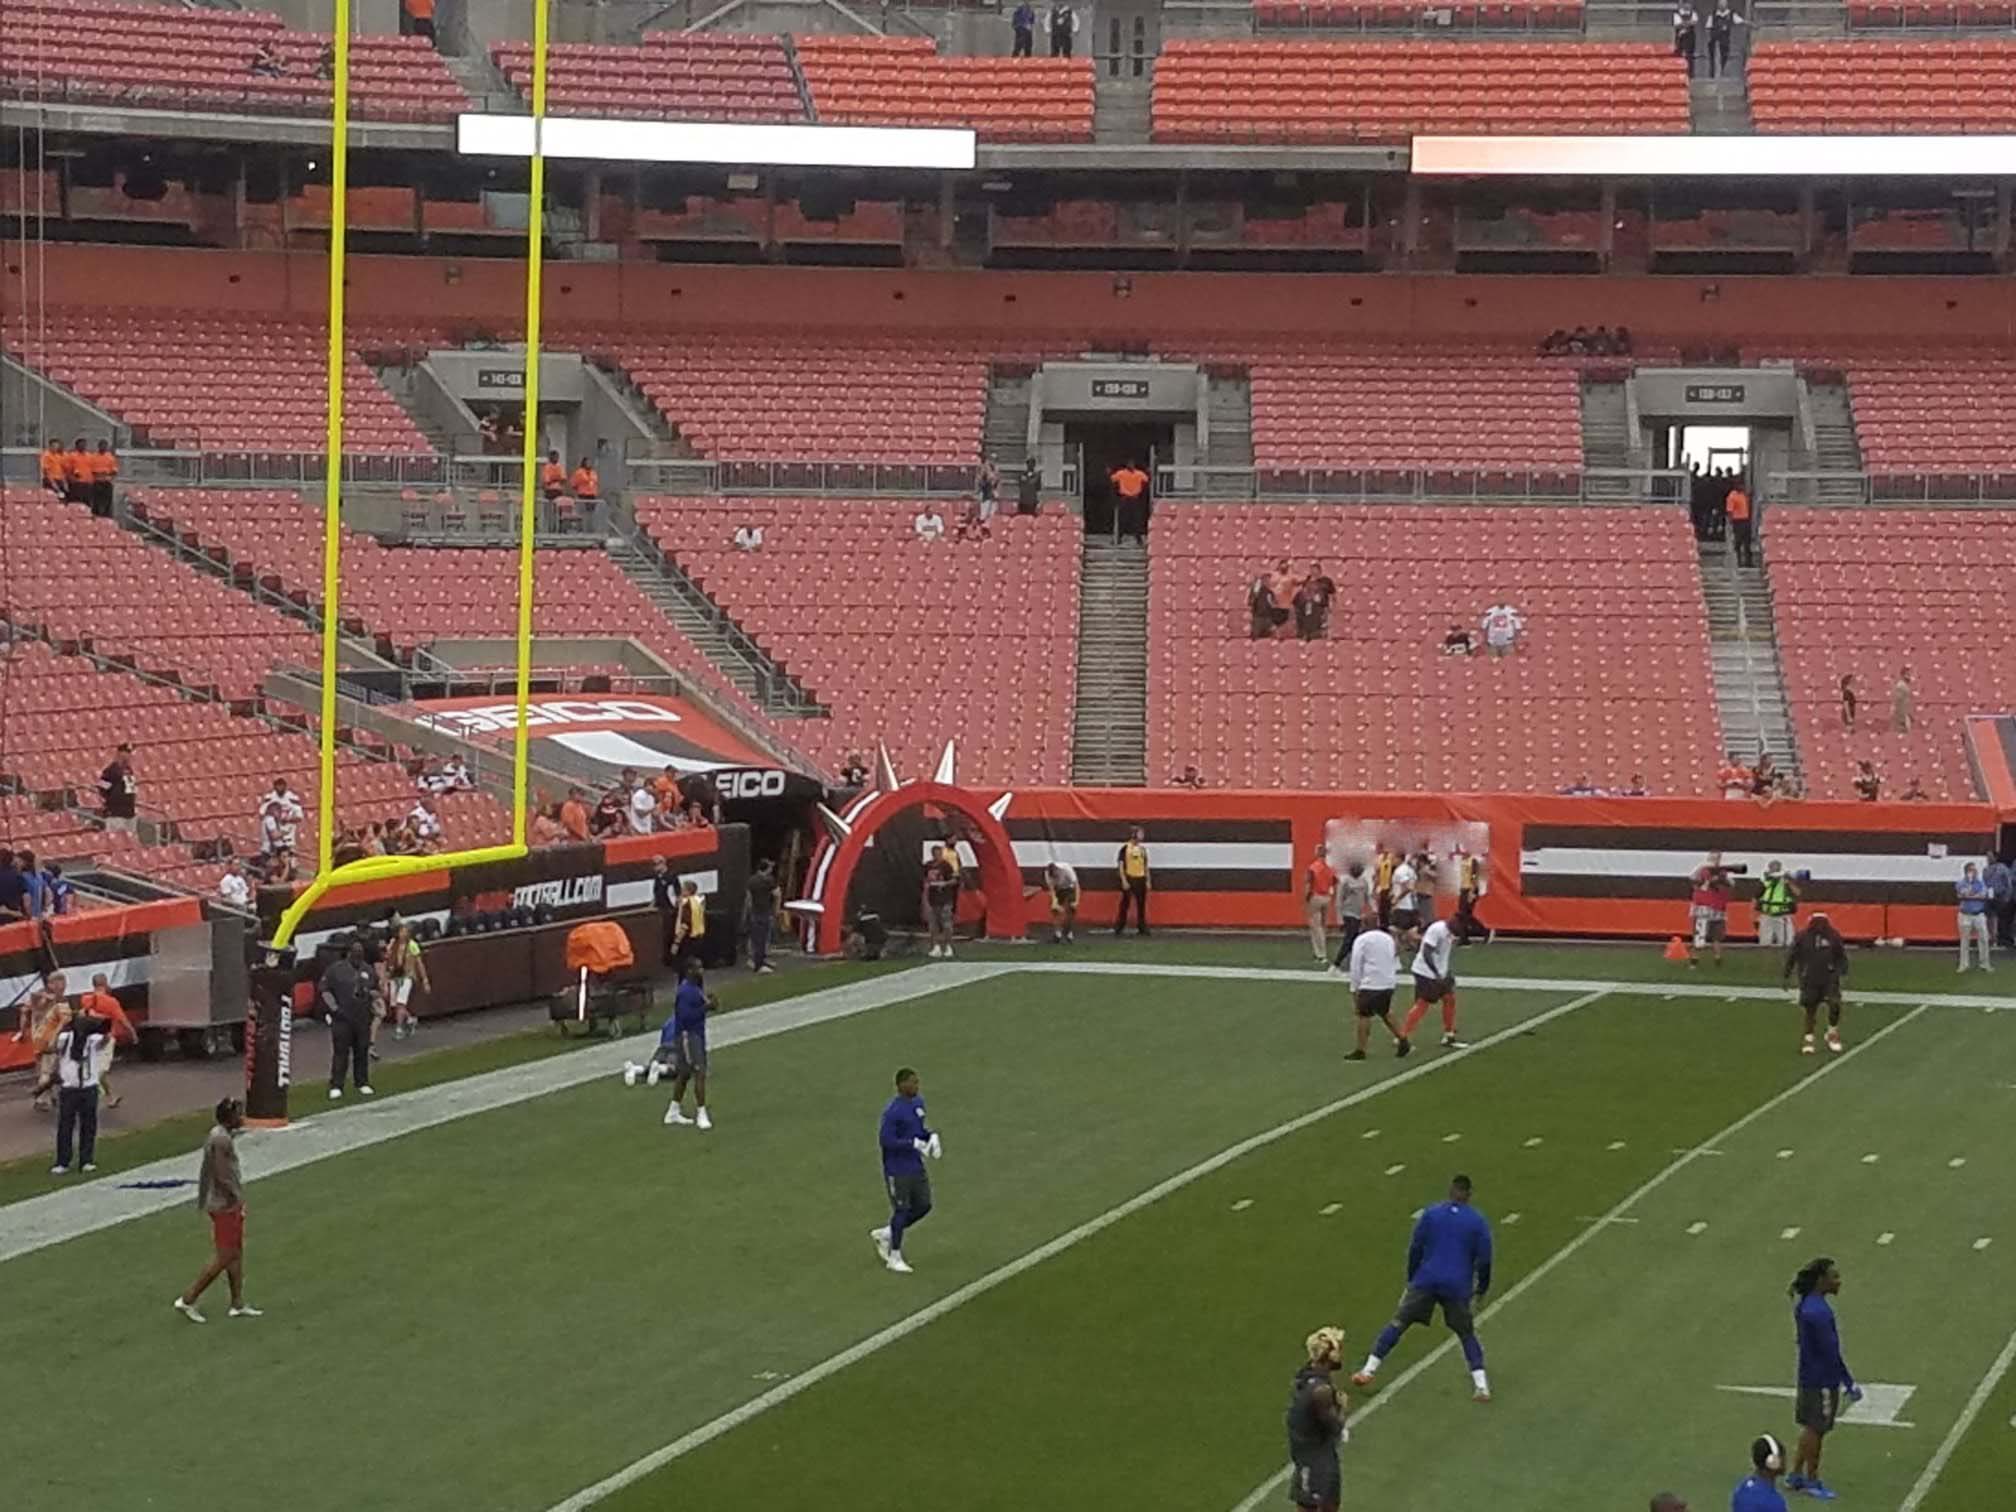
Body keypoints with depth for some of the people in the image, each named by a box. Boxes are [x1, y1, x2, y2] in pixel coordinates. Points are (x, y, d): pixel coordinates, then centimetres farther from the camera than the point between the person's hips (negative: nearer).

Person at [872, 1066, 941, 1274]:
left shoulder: (918, 1102, 5)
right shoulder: (893, 1112, -21)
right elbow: (886, 1140, -23)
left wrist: (931, 1135, -2)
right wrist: (914, 1144, -25)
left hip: (916, 1167, 8)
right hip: (897, 1170, -8)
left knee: (923, 1206, 11)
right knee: (901, 1210, 2)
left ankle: (885, 1234, 29)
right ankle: (894, 1257, 18)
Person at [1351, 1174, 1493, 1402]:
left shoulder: (1430, 1214, 3)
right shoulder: (1478, 1222, 1)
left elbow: (1415, 1249, 5)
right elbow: (1484, 1260, 2)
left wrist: (1411, 1278, 16)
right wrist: (1481, 1289, 15)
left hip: (1426, 1281, 0)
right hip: (1458, 1287, 0)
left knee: (1397, 1324, 7)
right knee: (1466, 1334, 14)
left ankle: (1369, 1370, 2)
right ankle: (1481, 1385, 2)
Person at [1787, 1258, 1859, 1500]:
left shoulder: (1804, 1304, 4)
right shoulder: (1819, 1312, -26)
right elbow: (1831, 1352, -24)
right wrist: (1850, 1384, -17)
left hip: (1808, 1377, 9)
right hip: (1823, 1380, -9)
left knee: (1810, 1428, 20)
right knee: (1815, 1430, 5)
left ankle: (1796, 1475, 29)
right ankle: (1812, 1481, 18)